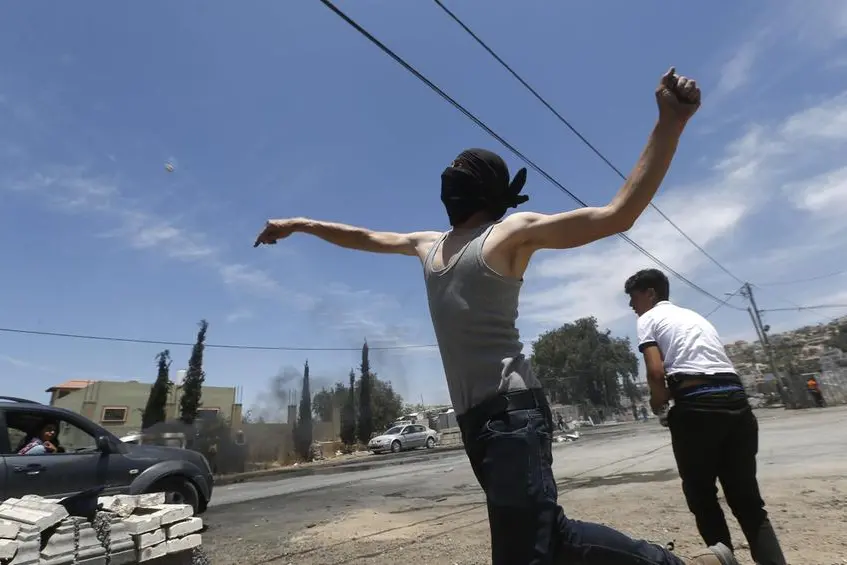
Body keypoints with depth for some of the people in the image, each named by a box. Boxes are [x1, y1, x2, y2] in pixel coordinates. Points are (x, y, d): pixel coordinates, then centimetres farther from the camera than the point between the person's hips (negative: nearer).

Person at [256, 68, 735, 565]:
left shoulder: (513, 232, -1)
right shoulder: (430, 245, 19)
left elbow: (619, 213, -7)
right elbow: (365, 237, 31)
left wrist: (670, 123, -16)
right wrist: (300, 225, 35)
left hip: (512, 410, -7)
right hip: (475, 417, 7)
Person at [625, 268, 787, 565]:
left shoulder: (648, 318, 6)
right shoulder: (694, 315, 27)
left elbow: (656, 371, -8)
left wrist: (658, 400, 11)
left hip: (696, 406, -7)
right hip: (736, 400, 7)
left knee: (702, 497, 12)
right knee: (747, 500, 16)